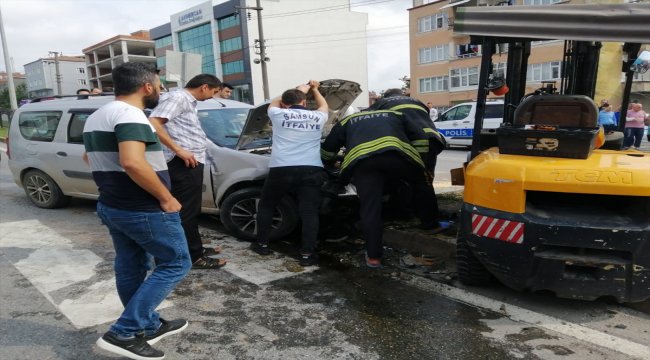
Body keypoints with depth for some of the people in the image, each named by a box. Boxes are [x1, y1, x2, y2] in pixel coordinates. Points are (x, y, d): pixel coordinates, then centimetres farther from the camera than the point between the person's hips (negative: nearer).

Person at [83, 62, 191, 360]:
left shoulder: (96, 116, 14)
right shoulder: (129, 114, -20)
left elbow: (90, 158, 28)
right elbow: (132, 162, -34)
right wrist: (166, 198, -24)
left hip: (111, 206, 10)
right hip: (144, 210, -10)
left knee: (130, 268, 16)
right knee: (176, 264, 1)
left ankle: (148, 326, 30)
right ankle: (123, 333, -1)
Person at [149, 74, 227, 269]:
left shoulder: (188, 101, 20)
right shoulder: (177, 97, -11)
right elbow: (153, 122, -22)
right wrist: (178, 150, -23)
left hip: (192, 162, 11)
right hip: (184, 163, -11)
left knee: (191, 210, 18)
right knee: (186, 211, -4)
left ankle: (196, 249, 30)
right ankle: (193, 257, 2)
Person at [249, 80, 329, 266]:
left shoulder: (278, 115, 10)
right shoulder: (317, 117, 14)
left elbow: (274, 102, 35)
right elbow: (324, 106, 39)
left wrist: (300, 89, 42)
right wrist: (313, 88, 50)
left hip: (281, 169, 0)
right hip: (311, 170, 1)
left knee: (266, 206, 19)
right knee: (309, 212, 3)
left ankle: (262, 244, 26)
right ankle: (307, 254, -3)